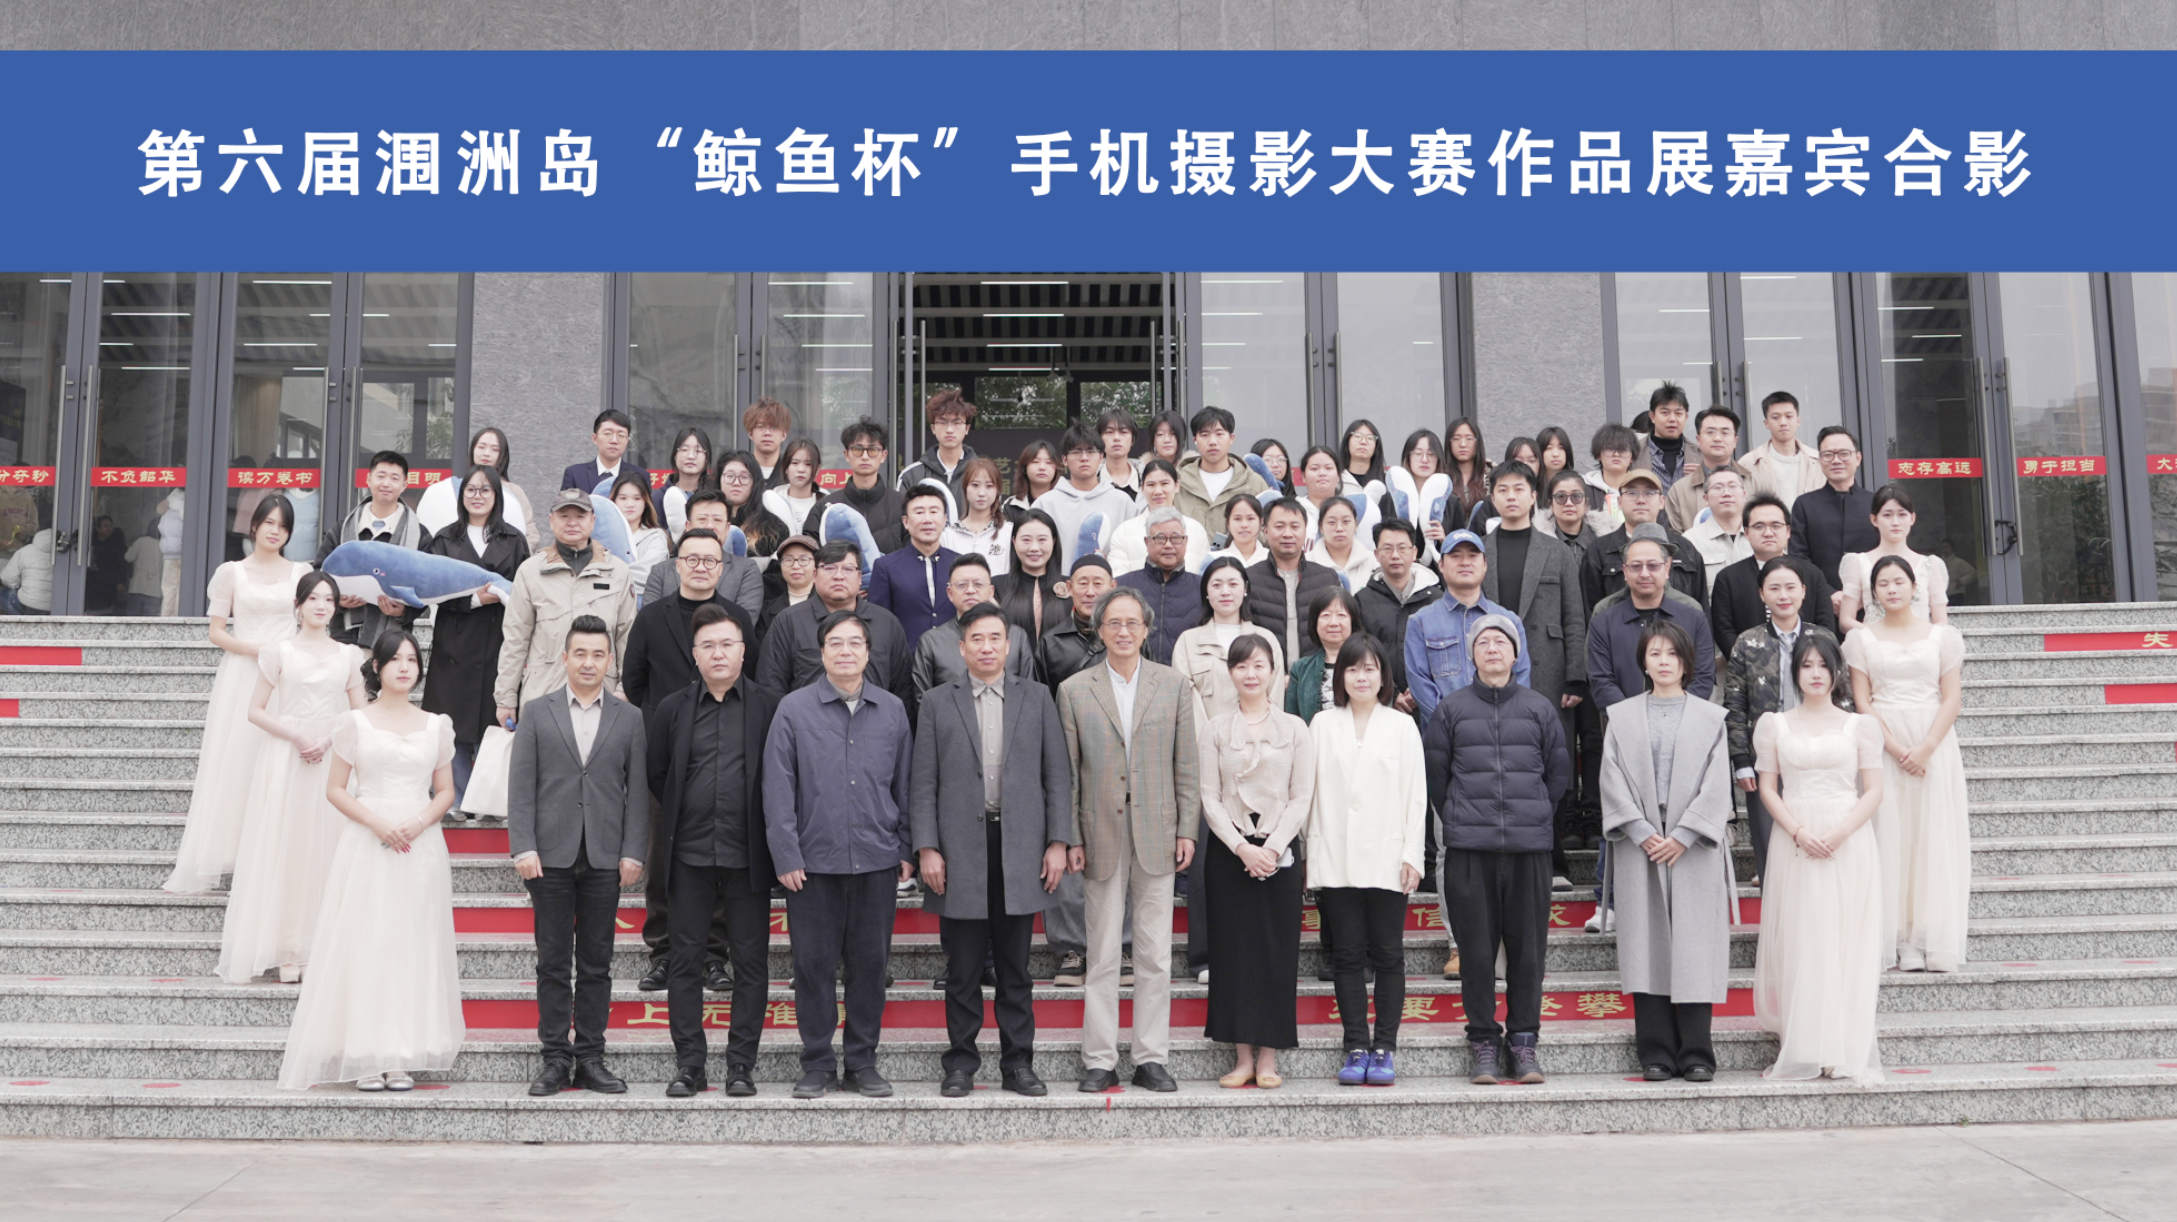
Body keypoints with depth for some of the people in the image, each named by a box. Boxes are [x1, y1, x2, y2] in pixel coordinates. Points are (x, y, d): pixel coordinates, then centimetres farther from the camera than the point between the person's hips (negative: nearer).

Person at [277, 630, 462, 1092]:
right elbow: (335, 789, 1)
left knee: (413, 946, 1)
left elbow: (445, 793, 11)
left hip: (420, 846, 2)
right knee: (364, 945, -4)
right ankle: (367, 1057, 3)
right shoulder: (355, 723, 3)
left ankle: (404, 1056, 7)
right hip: (367, 845, -2)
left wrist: (419, 823, -8)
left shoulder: (436, 725, 10)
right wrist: (378, 824, -13)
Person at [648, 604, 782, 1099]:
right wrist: (682, 816, 13)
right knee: (685, 963, 5)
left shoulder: (770, 708, 0)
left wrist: (763, 827, 6)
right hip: (689, 855, 2)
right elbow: (653, 772, 15)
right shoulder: (673, 709, 6)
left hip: (748, 855, -1)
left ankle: (741, 1064, 14)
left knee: (750, 963, 4)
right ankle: (689, 1064, 14)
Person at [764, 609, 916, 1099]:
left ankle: (863, 1062, 19)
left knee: (870, 962, 7)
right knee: (814, 963, 4)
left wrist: (907, 850, 7)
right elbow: (778, 790, -2)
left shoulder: (892, 710, 7)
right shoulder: (794, 709, 0)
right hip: (814, 861, -2)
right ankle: (817, 1063, 17)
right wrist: (786, 857, -7)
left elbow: (905, 785, 11)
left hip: (877, 861, 2)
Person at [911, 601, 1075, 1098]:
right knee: (963, 968, 5)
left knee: (1015, 967, 8)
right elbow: (923, 783, 3)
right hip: (961, 850, -1)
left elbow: (1058, 775, 6)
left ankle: (1018, 1062, 17)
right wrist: (927, 848, -4)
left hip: (1020, 849, 1)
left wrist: (1059, 842, -1)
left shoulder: (1037, 698, 8)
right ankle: (961, 1063, 16)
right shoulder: (938, 702, 6)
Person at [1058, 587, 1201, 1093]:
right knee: (1102, 956, 4)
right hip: (1102, 837, -1)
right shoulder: (1073, 691, 3)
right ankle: (1099, 1061, 12)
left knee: (1156, 956, 5)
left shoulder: (1173, 685, 6)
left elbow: (1185, 765, 6)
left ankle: (1151, 1059, 14)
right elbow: (1068, 773, 3)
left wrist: (1186, 830, 1)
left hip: (1157, 835, 1)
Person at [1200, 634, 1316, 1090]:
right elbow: (1210, 799, 2)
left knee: (1277, 951, 0)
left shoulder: (1294, 728, 5)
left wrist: (1272, 848, -10)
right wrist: (1241, 847, -10)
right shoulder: (1216, 728, 6)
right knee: (1232, 949, 0)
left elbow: (1301, 798, 1)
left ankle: (1268, 1057, 7)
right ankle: (1242, 1056, 8)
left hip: (1279, 851, 0)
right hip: (1227, 851, 0)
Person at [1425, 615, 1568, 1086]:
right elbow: (1434, 773, 9)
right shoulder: (1450, 710, 5)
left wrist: (1534, 818, 11)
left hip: (1530, 849, 1)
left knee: (1527, 946, 4)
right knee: (1476, 949, 2)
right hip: (1468, 850, -1)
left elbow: (1557, 773, 14)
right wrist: (1459, 822, 9)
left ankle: (1524, 1040, 15)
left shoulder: (1540, 709, 8)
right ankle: (1484, 1042, 12)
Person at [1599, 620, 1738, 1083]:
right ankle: (1656, 1053, 6)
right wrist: (1642, 833, -9)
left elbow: (1716, 786, 1)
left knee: (1695, 947, -2)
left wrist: (1683, 835, -9)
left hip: (1694, 849, 0)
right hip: (1639, 848, 1)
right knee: (1647, 948, 0)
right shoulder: (1622, 717, 10)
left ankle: (1696, 1053, 5)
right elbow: (1613, 782, 2)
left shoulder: (1710, 718, 8)